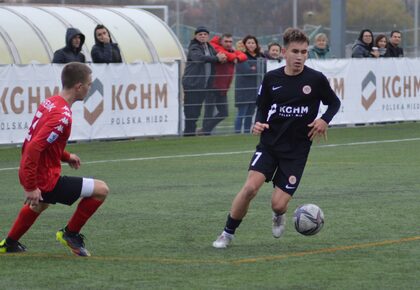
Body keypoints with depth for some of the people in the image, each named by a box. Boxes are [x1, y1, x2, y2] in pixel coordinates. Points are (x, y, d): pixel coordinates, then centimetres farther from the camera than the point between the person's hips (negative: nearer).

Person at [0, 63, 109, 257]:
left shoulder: (50, 102, 4)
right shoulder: (62, 116, -25)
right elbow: (34, 148, -32)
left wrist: (66, 157, 19)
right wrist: (31, 187, -29)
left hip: (29, 174, 10)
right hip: (45, 181, -10)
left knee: (40, 203, 41)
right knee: (101, 190, -4)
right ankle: (70, 233, 10)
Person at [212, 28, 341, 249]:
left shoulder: (316, 79, -6)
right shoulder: (271, 78, 0)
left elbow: (334, 103, 9)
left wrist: (324, 120, -10)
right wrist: (259, 123, -9)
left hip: (297, 150, -1)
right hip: (269, 143, 1)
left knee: (278, 203, -9)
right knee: (250, 187, -21)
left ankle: (279, 216, 31)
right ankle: (227, 233, -3)